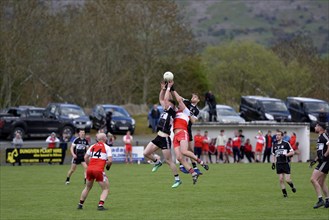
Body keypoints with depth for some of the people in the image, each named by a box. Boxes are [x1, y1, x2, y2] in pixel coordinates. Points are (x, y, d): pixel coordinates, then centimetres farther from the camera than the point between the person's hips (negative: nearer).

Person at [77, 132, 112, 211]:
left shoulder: (92, 146, 14)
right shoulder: (107, 147, 0)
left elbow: (86, 157, 12)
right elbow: (110, 160, -8)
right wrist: (108, 166, 12)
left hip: (90, 169, 5)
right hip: (99, 170, -5)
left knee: (87, 187, 25)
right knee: (106, 189, 7)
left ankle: (80, 204, 28)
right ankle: (100, 205, -9)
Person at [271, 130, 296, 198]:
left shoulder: (286, 143, -5)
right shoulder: (274, 145, 11)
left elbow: (292, 152, -5)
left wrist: (285, 155, -19)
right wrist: (273, 163, 11)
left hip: (286, 163, -5)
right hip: (278, 164, 5)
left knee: (287, 179, -8)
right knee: (281, 179, -1)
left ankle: (292, 186, 23)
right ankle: (285, 193, 7)